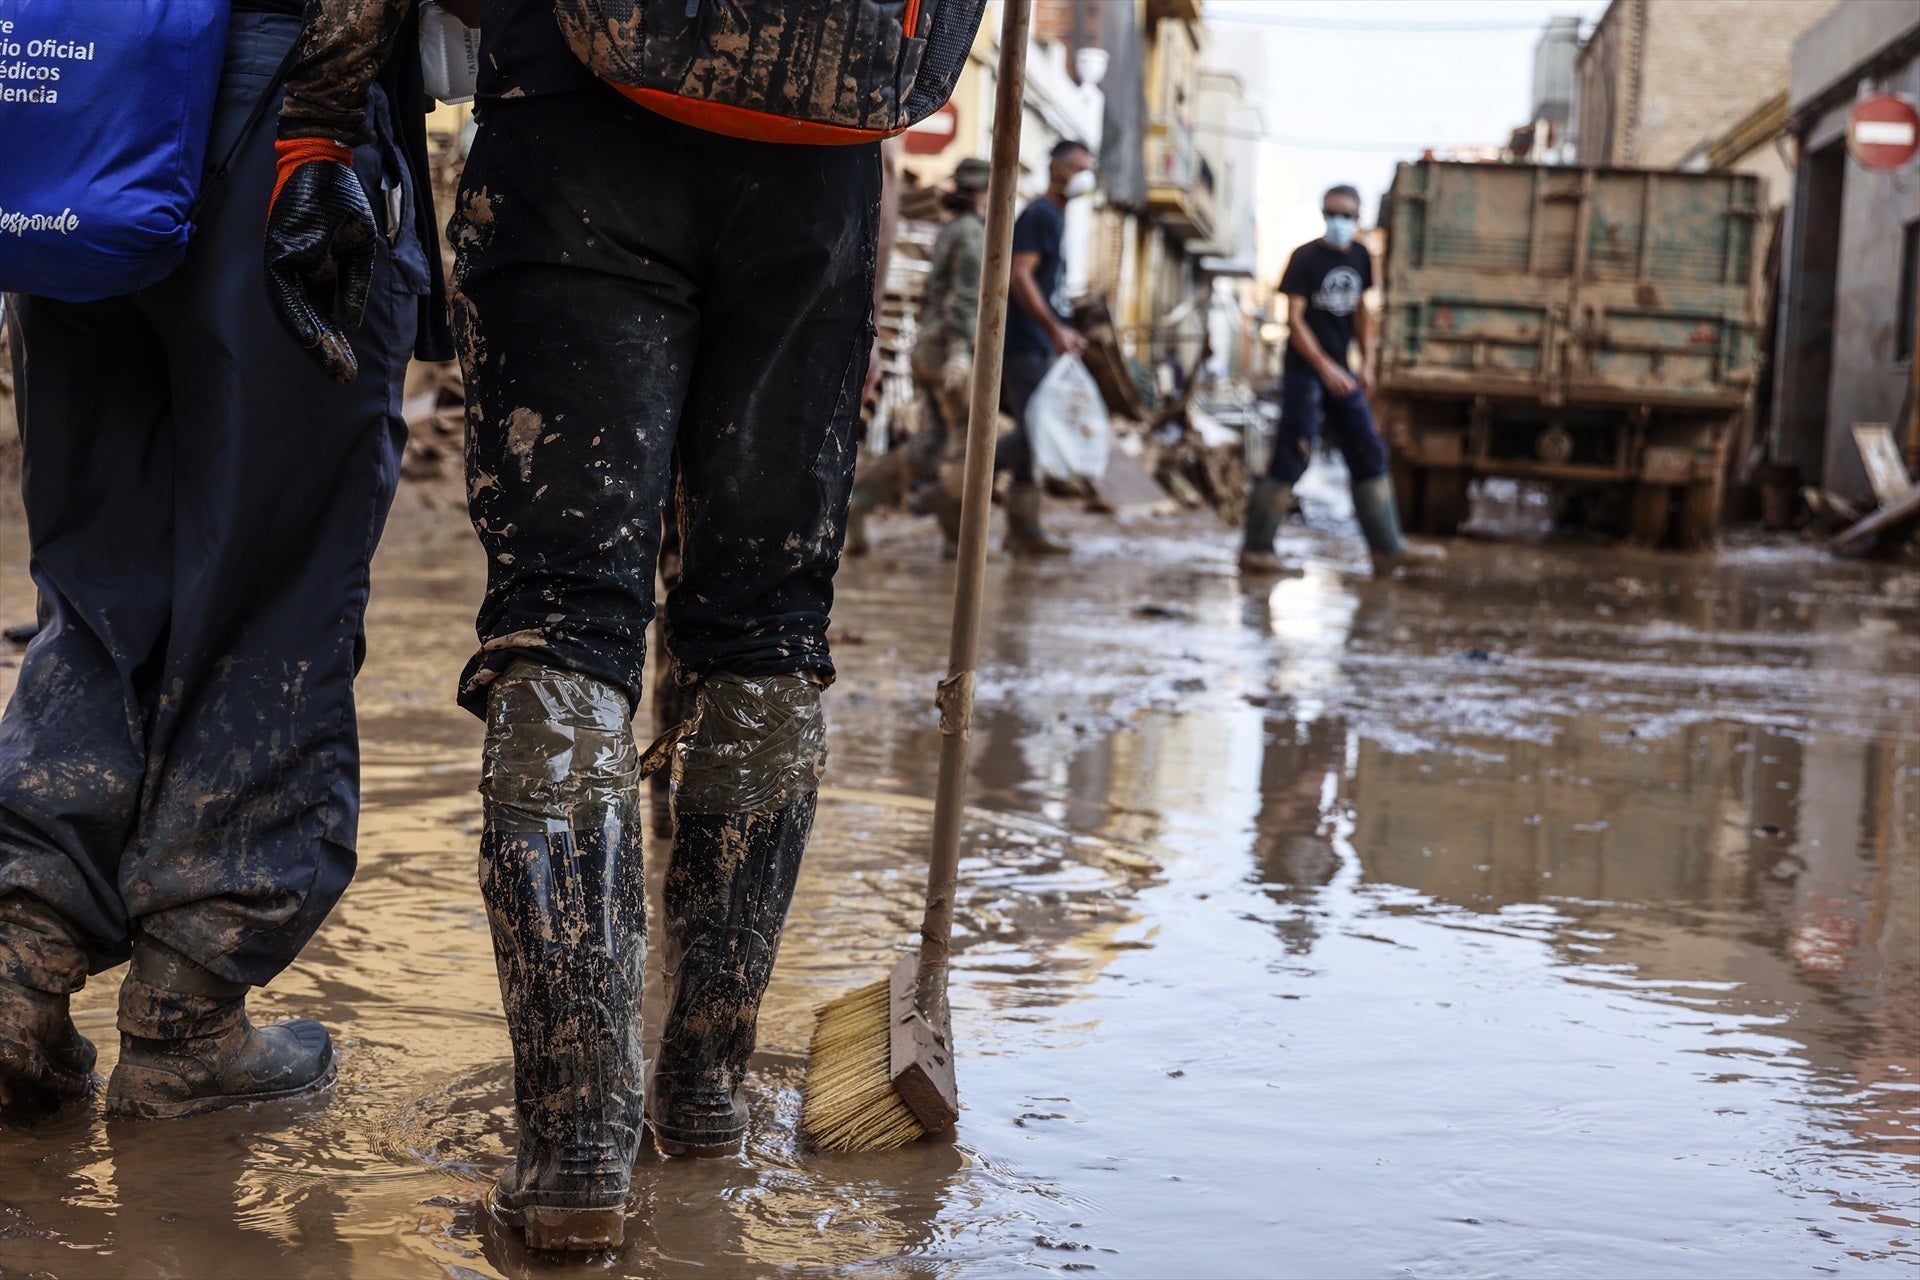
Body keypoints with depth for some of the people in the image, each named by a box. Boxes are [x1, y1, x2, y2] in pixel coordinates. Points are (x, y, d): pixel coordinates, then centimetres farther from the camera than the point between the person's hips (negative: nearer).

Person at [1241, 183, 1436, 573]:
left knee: (1369, 454, 6)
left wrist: (1368, 362, 8)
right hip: (1304, 371, -7)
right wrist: (1326, 368, -22)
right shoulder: (1305, 258, -10)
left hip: (1341, 373, 7)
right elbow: (1294, 319, -14)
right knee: (1292, 457, -9)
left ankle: (1387, 548, 12)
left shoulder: (1360, 257, 9)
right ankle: (1255, 549, -3)